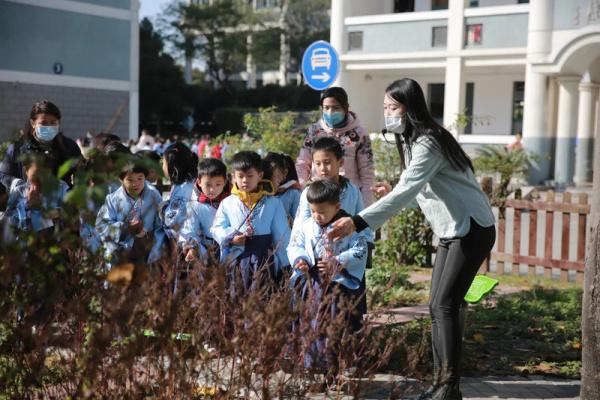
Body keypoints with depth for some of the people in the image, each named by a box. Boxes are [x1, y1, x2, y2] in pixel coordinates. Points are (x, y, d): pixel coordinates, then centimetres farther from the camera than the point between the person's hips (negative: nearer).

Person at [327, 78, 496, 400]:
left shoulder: (428, 142, -21)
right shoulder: (411, 141, 10)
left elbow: (405, 192, -34)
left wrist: (358, 222, -41)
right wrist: (391, 193, -3)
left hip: (472, 229, -10)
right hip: (450, 232, 10)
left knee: (445, 305, -13)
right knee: (437, 306, 6)